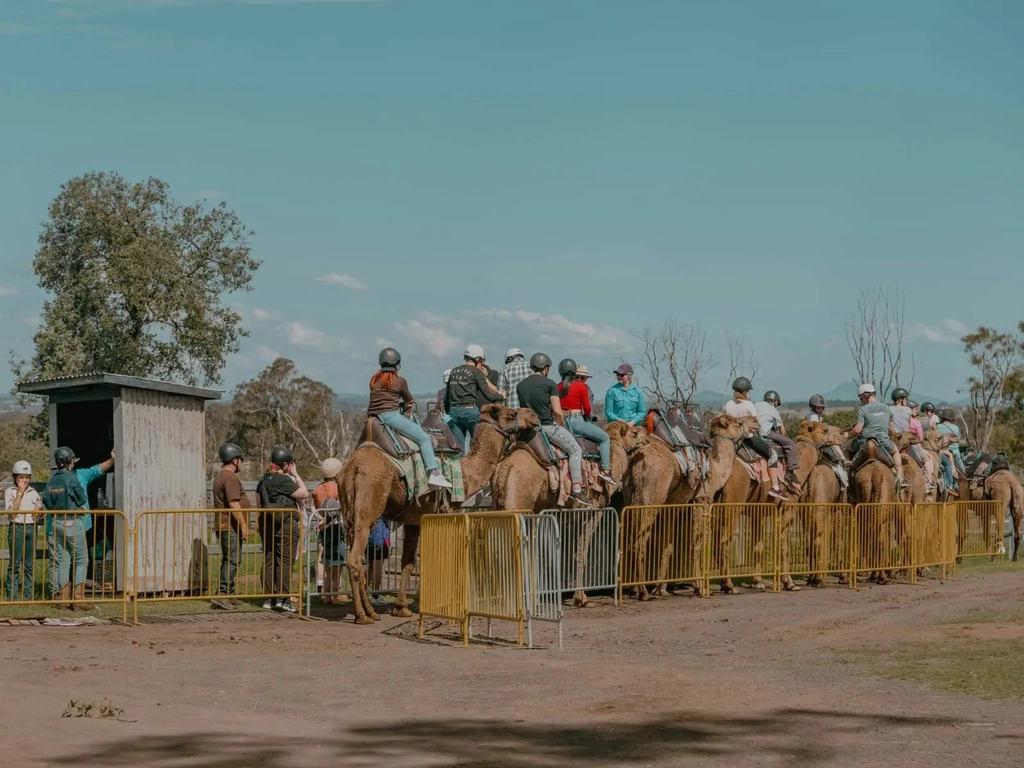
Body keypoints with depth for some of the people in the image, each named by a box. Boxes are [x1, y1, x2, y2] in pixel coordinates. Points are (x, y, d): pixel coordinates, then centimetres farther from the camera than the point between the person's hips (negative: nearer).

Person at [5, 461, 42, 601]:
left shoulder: (34, 492, 13)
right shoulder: (10, 492, 0)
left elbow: (39, 508, 22)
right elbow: (11, 511, -13)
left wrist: (38, 512, -3)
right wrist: (20, 493, -13)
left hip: (31, 528, 4)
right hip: (16, 528, -4)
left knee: (30, 564, 7)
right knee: (15, 563, -4)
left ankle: (29, 594, 12)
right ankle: (12, 594, -1)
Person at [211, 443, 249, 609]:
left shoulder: (220, 476, 18)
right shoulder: (230, 477, -15)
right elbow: (234, 504, -22)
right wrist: (243, 526, -20)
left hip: (224, 526, 11)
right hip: (231, 527, -11)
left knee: (228, 560, 13)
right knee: (232, 560, -11)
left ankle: (229, 595, 17)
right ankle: (222, 594, -15)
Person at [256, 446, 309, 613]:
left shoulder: (263, 480, 12)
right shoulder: (284, 480, -13)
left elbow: (259, 503, 17)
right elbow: (304, 494, -12)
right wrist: (296, 475, -3)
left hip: (267, 523, 8)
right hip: (286, 524, -8)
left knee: (269, 560, 8)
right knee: (285, 561, -6)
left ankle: (269, 598, 10)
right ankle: (282, 598, -9)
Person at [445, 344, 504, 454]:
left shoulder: (454, 371, 15)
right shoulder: (476, 372, -1)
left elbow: (446, 397, 17)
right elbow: (487, 394, -4)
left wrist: (448, 414, 24)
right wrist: (501, 396, 13)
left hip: (454, 411, 6)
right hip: (470, 409, -5)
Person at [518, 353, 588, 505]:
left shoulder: (521, 385, 10)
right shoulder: (549, 384, -7)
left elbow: (522, 408, 14)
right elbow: (557, 412, -10)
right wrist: (561, 424, 7)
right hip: (547, 426, -6)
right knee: (575, 449, 5)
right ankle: (576, 490, -3)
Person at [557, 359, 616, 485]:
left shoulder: (558, 387, 7)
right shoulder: (581, 386, -7)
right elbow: (587, 409, -3)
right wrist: (587, 415, 19)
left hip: (562, 422, 6)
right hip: (576, 421, -6)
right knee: (605, 438, 8)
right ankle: (606, 470, -2)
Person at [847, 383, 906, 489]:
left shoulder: (863, 409, -7)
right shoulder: (886, 408, 11)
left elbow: (857, 430, -13)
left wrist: (848, 435, 5)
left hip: (864, 442, -3)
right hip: (883, 440, 3)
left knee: (850, 449, 25)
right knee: (895, 452, 31)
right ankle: (900, 478, 15)